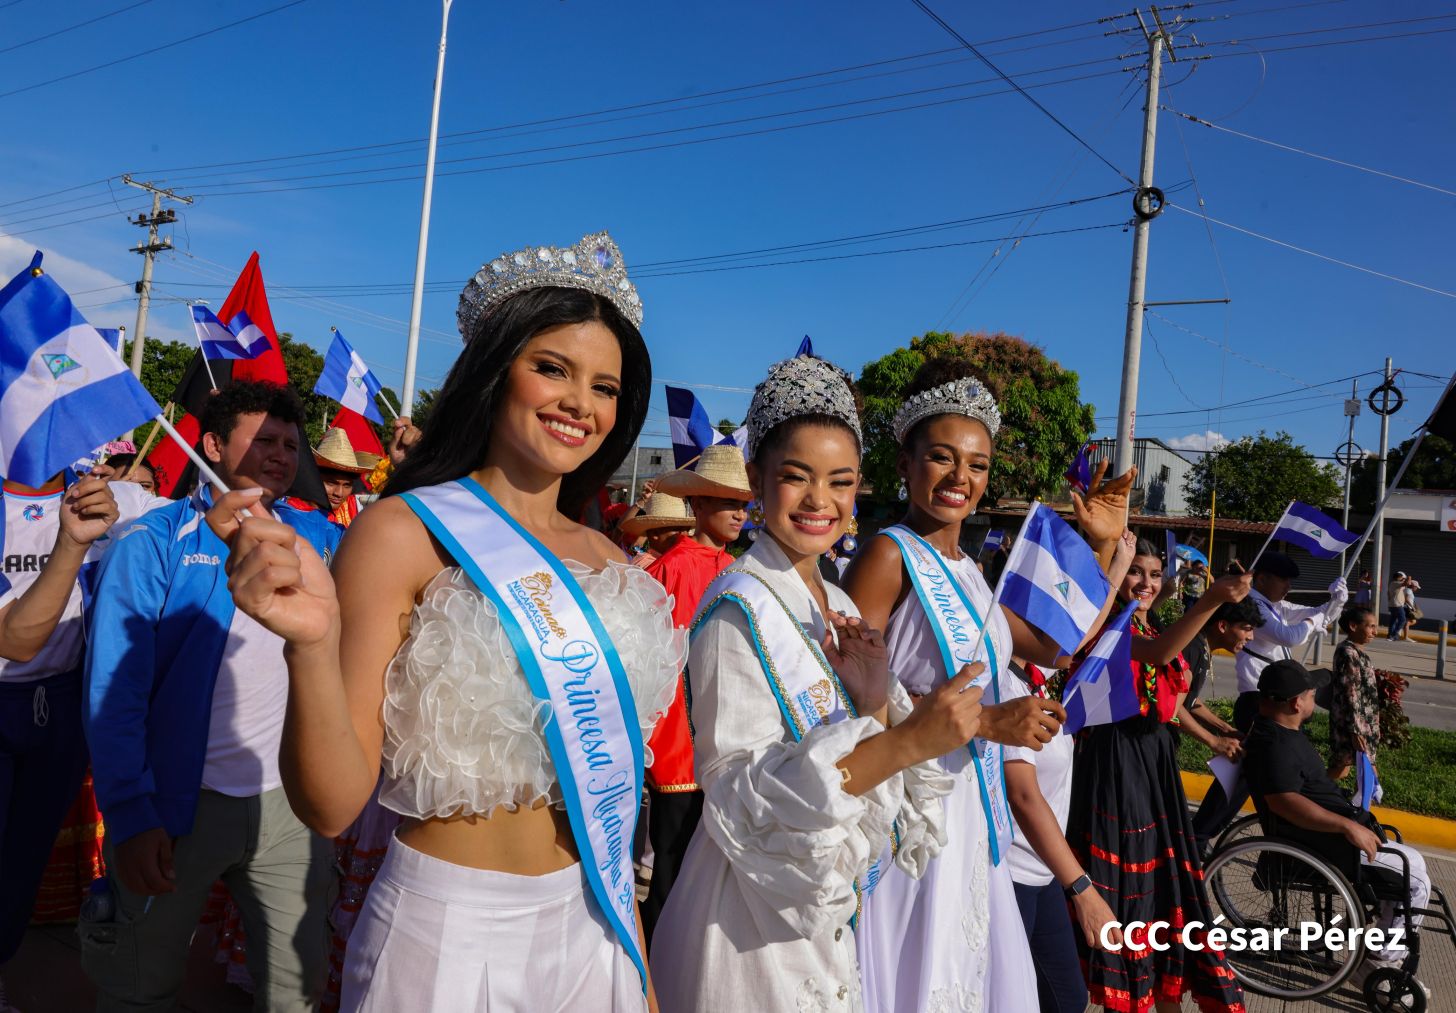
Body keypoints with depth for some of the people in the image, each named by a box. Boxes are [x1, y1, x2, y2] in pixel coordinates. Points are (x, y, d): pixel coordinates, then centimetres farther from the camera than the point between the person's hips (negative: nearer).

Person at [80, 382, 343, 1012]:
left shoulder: (314, 536, 5)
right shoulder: (155, 542, -6)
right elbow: (114, 689, -10)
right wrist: (129, 814, -16)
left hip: (291, 801, 3)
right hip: (179, 802, -3)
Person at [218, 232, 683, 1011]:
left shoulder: (608, 562, 2)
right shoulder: (403, 532, -13)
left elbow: (609, 778, 10)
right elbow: (331, 807, -16)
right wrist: (312, 646, -33)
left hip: (589, 927, 5)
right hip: (448, 936, -5)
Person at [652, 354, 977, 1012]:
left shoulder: (838, 605, 5)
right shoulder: (740, 607, -19)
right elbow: (742, 795, -25)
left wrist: (874, 702, -13)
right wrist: (908, 741, -32)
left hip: (829, 906, 7)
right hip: (757, 916, -7)